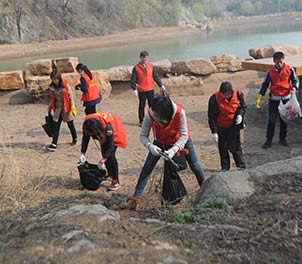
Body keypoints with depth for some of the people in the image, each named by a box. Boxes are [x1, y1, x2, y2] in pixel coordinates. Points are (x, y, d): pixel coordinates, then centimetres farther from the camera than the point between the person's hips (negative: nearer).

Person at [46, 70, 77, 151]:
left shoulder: (65, 85, -12)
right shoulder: (52, 87, 2)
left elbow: (71, 96, -10)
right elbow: (52, 98, 13)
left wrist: (73, 108, -12)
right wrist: (50, 107, 15)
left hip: (66, 108, -4)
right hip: (57, 108, 4)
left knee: (70, 125, 11)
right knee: (56, 126, -3)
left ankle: (75, 139, 34)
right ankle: (54, 145, -6)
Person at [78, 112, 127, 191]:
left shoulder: (107, 126, -43)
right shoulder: (87, 123, -28)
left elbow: (110, 146, -36)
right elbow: (85, 138, -13)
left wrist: (102, 161, -34)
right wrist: (82, 154, -20)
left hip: (115, 132, -6)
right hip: (104, 134, 6)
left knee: (110, 155, -15)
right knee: (104, 153, 5)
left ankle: (116, 182, -13)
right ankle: (110, 175, 25)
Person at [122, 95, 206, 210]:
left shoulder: (179, 112, -37)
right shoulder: (150, 115, -33)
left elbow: (184, 135, -29)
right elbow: (143, 135, -24)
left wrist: (173, 150, -42)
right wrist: (150, 146, -44)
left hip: (181, 140, 0)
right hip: (161, 142, 1)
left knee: (195, 166, 8)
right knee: (147, 167, -10)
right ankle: (135, 200, -7)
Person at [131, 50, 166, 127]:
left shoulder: (151, 66, 4)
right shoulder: (136, 67, -5)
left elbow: (156, 76, 10)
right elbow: (133, 79, -6)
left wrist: (161, 85, 7)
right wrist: (134, 89, -16)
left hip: (150, 89, 2)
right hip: (141, 90, -2)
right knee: (141, 106, 7)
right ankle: (141, 121, 18)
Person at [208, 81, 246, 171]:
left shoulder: (238, 94, -16)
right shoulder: (215, 99, -23)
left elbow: (243, 106, 5)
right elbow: (212, 117, -17)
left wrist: (240, 114, -17)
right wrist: (214, 132, -17)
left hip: (234, 125, 0)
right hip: (221, 127, 0)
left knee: (235, 146, 4)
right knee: (222, 147, 10)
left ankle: (241, 166, 16)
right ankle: (225, 167, 25)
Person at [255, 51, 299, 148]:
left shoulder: (289, 69, -7)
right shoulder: (270, 71, -5)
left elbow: (295, 80, 3)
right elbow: (265, 84, 2)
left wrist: (294, 88, -19)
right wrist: (259, 97, -3)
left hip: (286, 99, 1)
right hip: (274, 99, 0)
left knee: (284, 120, 11)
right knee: (271, 120, -2)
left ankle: (282, 139, 26)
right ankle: (269, 140, 9)